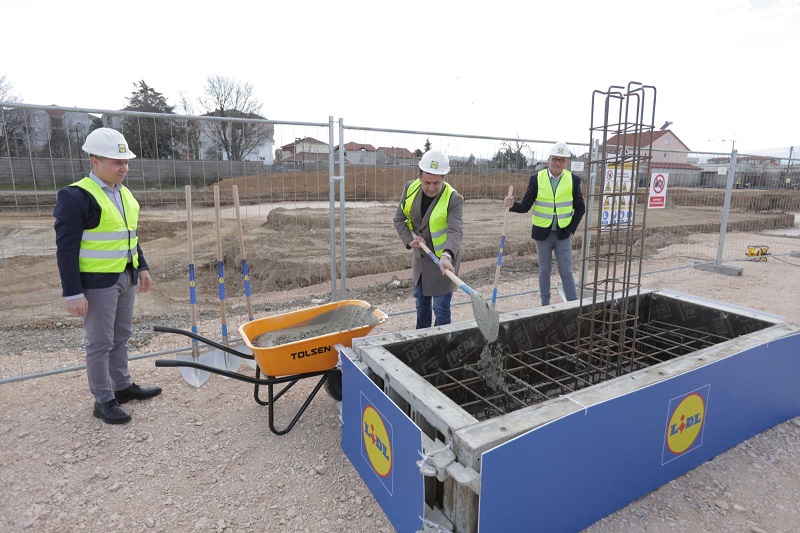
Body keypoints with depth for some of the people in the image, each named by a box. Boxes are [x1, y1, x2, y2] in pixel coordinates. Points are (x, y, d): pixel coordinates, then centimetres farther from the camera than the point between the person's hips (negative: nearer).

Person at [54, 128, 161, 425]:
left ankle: (122, 386, 34)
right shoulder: (75, 197, -14)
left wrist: (141, 267, 17)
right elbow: (66, 249, -16)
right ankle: (103, 400, 18)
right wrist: (73, 293, -17)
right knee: (100, 343, 4)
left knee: (121, 337, 18)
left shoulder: (124, 193, 10)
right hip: (97, 282, -8)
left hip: (126, 278, 8)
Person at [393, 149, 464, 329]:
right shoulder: (410, 188, -9)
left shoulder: (454, 199, -23)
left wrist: (447, 255, -53)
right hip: (419, 256, 6)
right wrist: (409, 240, -17)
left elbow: (455, 231, -35)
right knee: (421, 301, 21)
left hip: (443, 259, -6)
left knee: (441, 307, -1)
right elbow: (399, 218, 0)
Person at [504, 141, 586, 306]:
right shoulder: (537, 179, -5)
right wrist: (513, 205, -28)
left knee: (566, 272, 3)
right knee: (544, 271, 11)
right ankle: (545, 305, 23)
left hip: (563, 234, 0)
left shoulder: (573, 179, -3)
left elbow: (580, 207, 5)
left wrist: (572, 229, -3)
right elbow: (525, 206, -7)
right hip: (542, 233, 0)